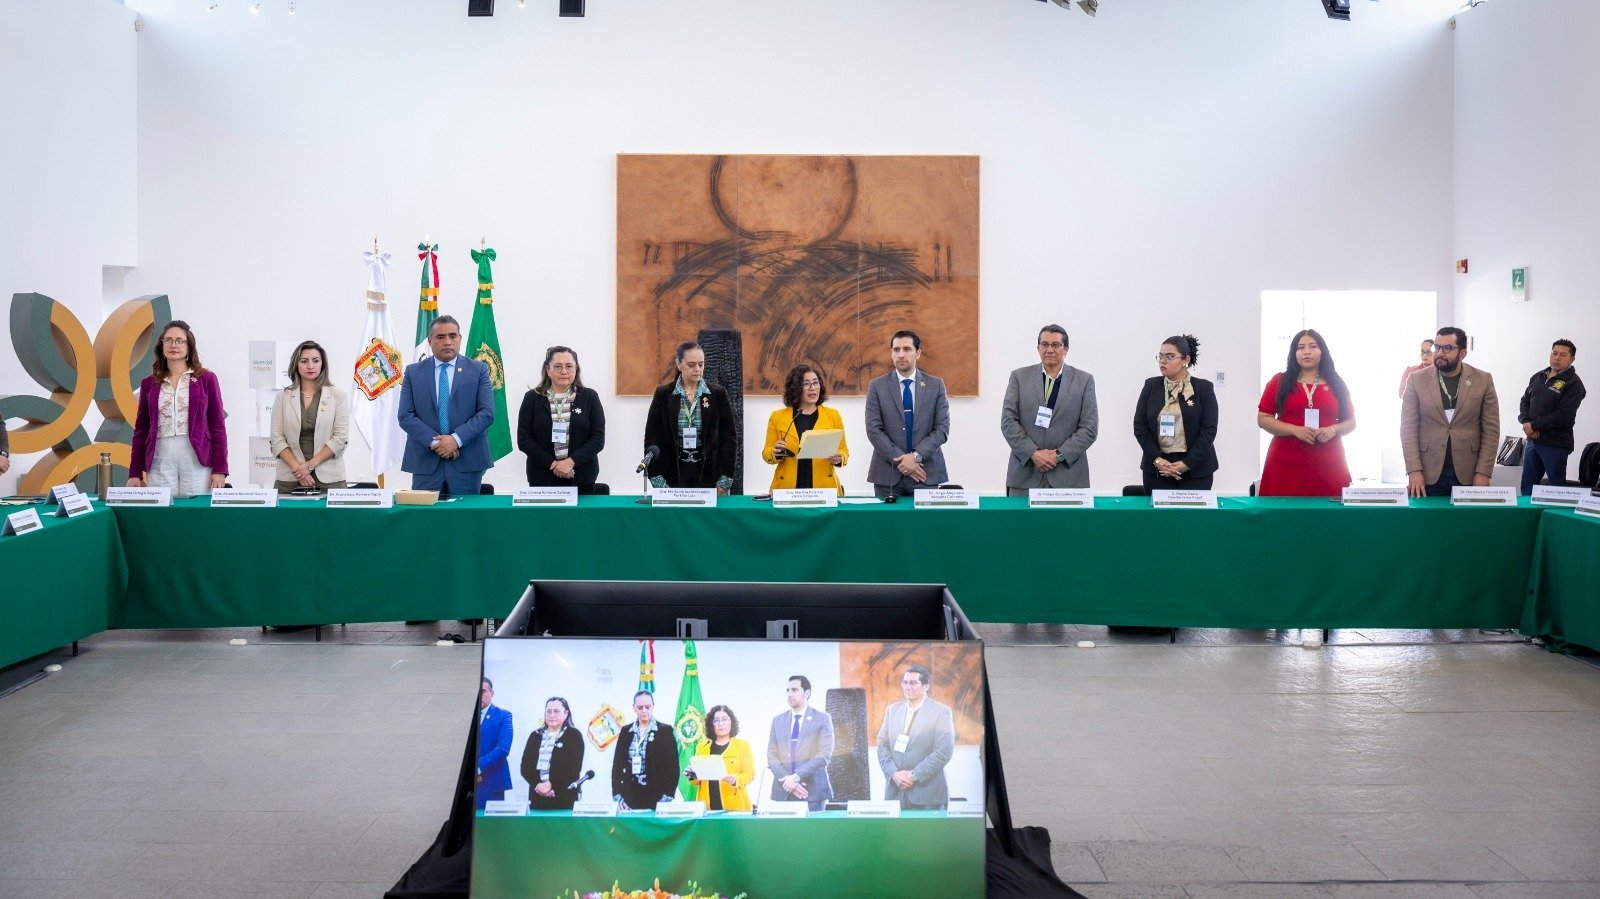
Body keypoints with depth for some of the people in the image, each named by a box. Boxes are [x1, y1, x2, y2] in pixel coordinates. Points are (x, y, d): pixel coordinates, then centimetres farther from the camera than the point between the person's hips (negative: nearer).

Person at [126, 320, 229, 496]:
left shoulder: (206, 379, 5)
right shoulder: (149, 383, 12)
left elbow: (218, 426, 3)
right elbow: (141, 431, 13)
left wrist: (220, 469, -4)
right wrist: (135, 473, 8)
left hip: (197, 460, -2)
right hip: (160, 461, 2)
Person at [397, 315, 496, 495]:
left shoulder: (478, 370, 6)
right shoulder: (413, 372, 9)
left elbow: (487, 413, -2)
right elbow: (405, 416, 1)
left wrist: (457, 439, -14)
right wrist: (434, 442, -12)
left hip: (467, 461, 0)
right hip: (425, 461, 1)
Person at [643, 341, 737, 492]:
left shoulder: (718, 393, 3)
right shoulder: (663, 394, 3)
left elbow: (729, 437, 4)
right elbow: (652, 438, 3)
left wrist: (725, 480, -4)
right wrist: (658, 482, -5)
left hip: (708, 474, 0)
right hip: (674, 474, 0)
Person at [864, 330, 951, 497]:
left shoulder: (936, 385, 5)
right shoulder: (877, 386, 3)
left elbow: (942, 429, 0)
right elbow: (873, 430, -3)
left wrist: (916, 456, -12)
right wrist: (900, 460, -12)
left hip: (926, 474, 0)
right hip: (888, 475, 0)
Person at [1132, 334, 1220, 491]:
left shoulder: (1203, 388, 1)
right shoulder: (1151, 386, 7)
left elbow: (1209, 430, -5)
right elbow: (1139, 426, 3)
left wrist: (1187, 464, -14)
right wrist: (1157, 460, -9)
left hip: (1196, 470, -2)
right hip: (1156, 469, 2)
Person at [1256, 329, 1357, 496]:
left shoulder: (1336, 384, 12)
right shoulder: (1279, 382, 6)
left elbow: (1351, 422, 15)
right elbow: (1263, 418, 1)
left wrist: (1332, 430, -7)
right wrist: (1295, 430, -12)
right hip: (1287, 465, -2)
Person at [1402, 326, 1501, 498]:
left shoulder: (1483, 380, 3)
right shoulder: (1417, 380, 2)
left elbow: (1491, 429, 1)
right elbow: (1408, 428, -1)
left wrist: (1483, 472, -6)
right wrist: (1414, 470, -10)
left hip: (1468, 473, 0)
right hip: (1429, 473, 0)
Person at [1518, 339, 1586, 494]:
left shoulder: (1574, 384, -9)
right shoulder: (1538, 377, 13)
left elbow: (1563, 415, -17)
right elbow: (1525, 402, 13)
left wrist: (1534, 425, -13)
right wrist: (1526, 422, -7)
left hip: (1556, 444, -7)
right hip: (1532, 440, 7)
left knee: (1557, 488, 2)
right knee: (1527, 487, 13)